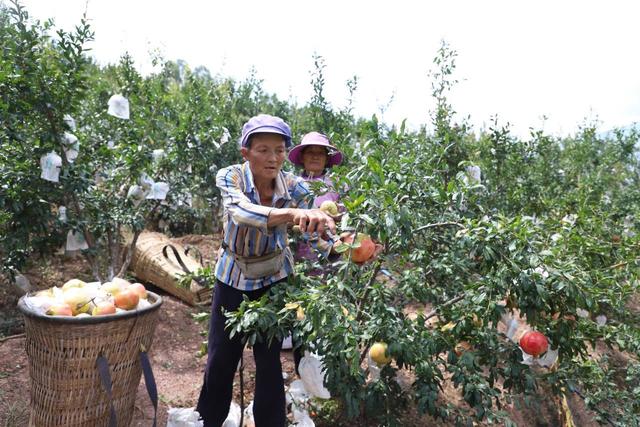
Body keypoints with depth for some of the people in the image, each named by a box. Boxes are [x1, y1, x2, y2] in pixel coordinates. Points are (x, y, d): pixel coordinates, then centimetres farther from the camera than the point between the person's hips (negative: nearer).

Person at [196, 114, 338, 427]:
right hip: (233, 278, 0)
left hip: (274, 278, 0)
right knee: (221, 358, 9)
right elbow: (242, 212, -43)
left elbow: (320, 234, -25)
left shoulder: (294, 187, -18)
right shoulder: (230, 178, -22)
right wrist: (291, 213, -62)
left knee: (269, 359, 1)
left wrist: (340, 242, -49)